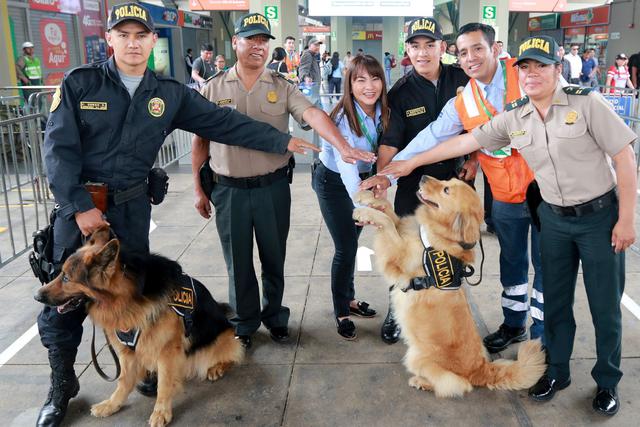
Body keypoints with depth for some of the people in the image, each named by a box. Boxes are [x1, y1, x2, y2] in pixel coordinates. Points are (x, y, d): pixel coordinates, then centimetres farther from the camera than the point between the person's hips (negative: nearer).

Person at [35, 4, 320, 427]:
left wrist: (281, 140, -2)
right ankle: (62, 387, 25)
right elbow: (59, 148, -9)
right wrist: (81, 206, -15)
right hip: (78, 204, -2)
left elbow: (225, 122, 1)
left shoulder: (170, 94, 2)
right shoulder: (79, 83, -6)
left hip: (132, 207, 2)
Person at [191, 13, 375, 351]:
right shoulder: (212, 89, 2)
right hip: (229, 190, 0)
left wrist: (344, 148, -34)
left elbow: (313, 115, -17)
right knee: (238, 262, 11)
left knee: (274, 259, 14)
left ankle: (274, 316, 35)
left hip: (273, 187, 0)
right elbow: (200, 142, 6)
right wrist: (198, 189, 6)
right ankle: (244, 323, 30)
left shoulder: (282, 87, 0)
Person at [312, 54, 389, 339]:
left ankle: (349, 298, 37)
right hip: (333, 181, -6)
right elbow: (346, 166, -41)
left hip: (363, 178, 6)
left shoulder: (385, 113, -13)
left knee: (351, 241, 18)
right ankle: (341, 312, 14)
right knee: (346, 248, -4)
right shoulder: (342, 118, -31)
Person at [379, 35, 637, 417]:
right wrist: (410, 162, -2)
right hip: (554, 218, 4)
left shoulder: (587, 103, -13)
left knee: (605, 304, 6)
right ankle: (557, 371, 32)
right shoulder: (513, 118, -1)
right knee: (555, 300, 13)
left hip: (601, 216, -4)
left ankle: (608, 381, 26)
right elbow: (464, 142, 0)